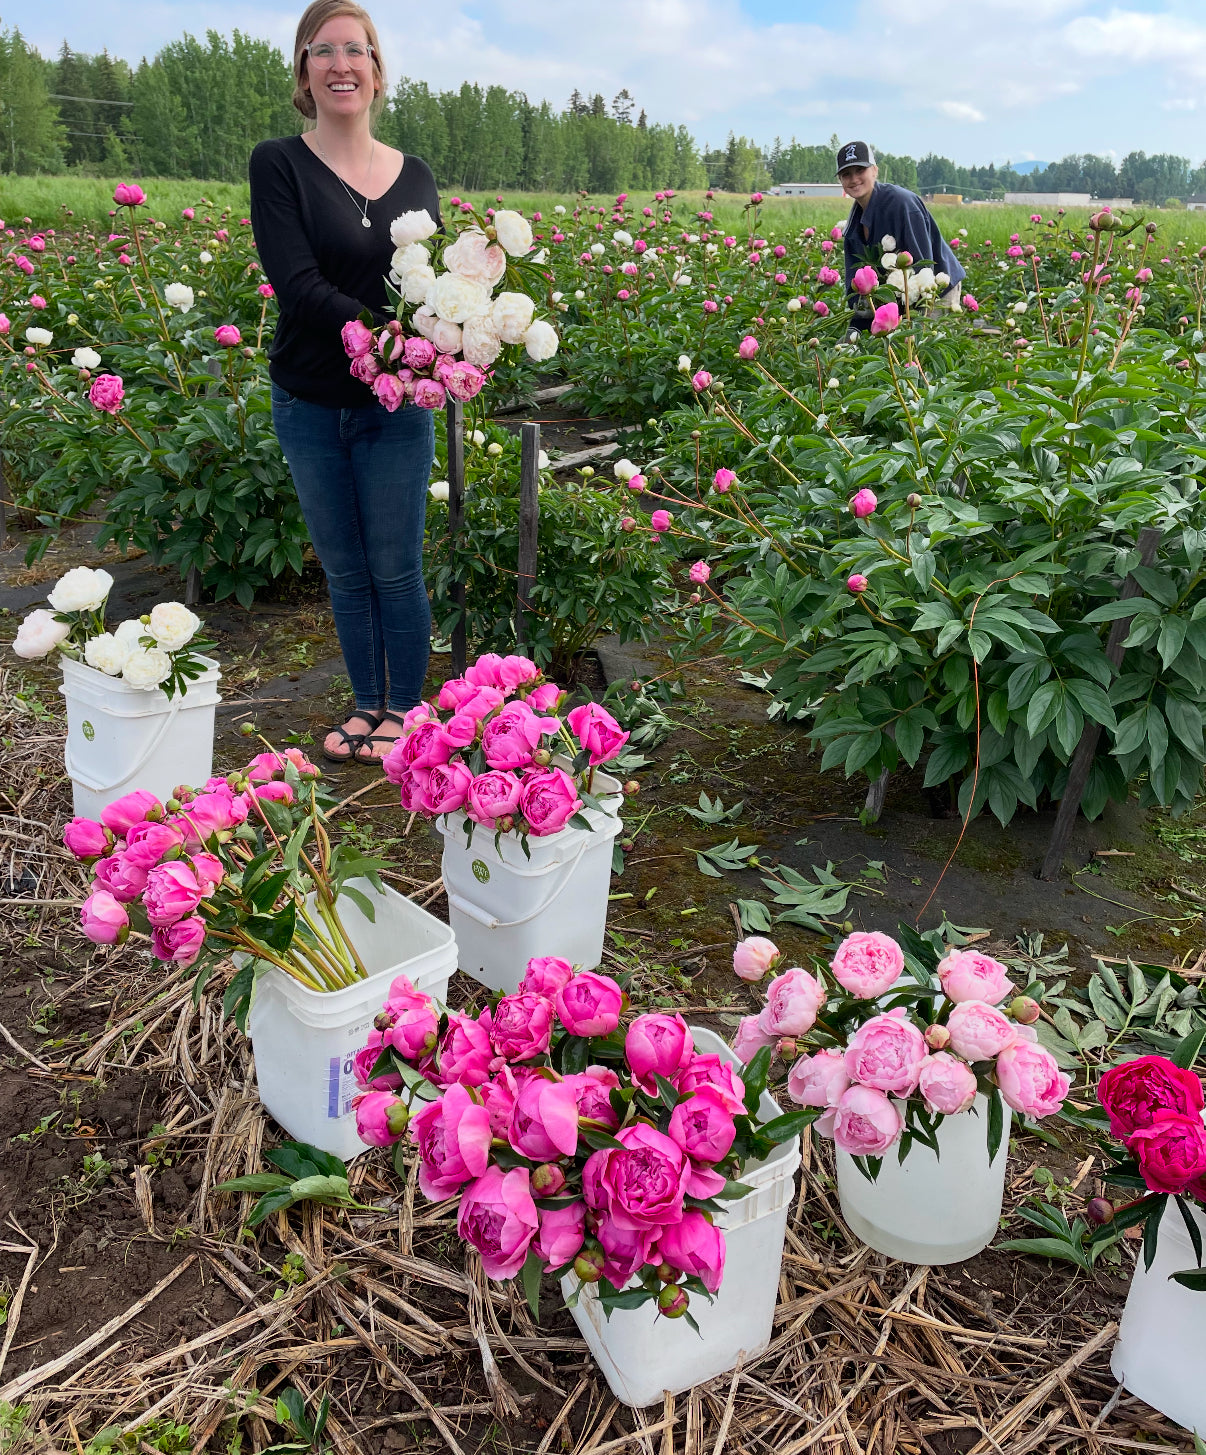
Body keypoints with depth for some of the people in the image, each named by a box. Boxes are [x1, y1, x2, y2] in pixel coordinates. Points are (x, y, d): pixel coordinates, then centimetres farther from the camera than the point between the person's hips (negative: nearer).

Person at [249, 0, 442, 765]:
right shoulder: (279, 164, -3)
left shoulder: (415, 176, 5)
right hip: (310, 406, 0)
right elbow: (297, 284, -15)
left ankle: (406, 709, 21)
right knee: (345, 571, 11)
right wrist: (382, 331, -26)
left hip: (396, 408, 0)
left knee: (396, 570, 4)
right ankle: (368, 703, 28)